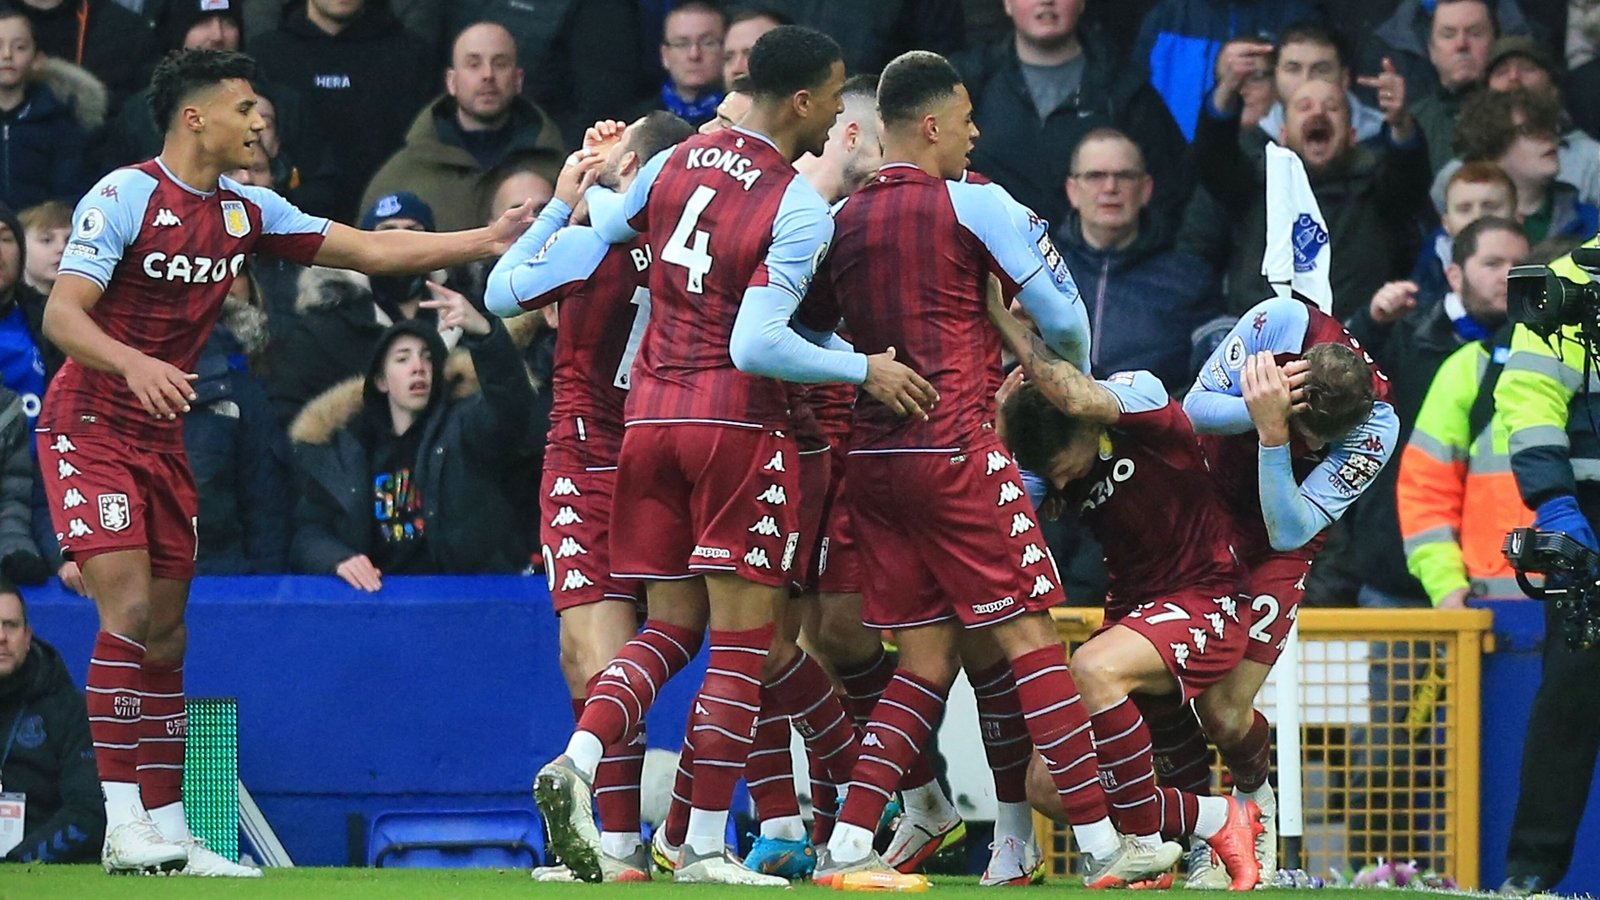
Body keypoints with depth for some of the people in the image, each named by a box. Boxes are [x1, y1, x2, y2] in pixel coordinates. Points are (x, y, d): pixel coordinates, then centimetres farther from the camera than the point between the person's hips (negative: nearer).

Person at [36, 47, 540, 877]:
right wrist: (133, 365, -39)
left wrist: (483, 242, 1)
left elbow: (369, 249, 10)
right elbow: (61, 317, -21)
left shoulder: (246, 211, 6)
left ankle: (168, 831, 9)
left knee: (164, 632, 6)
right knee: (127, 609, -17)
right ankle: (123, 829, -15)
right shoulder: (125, 196, -15)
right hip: (89, 428, -7)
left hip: (162, 438, 7)